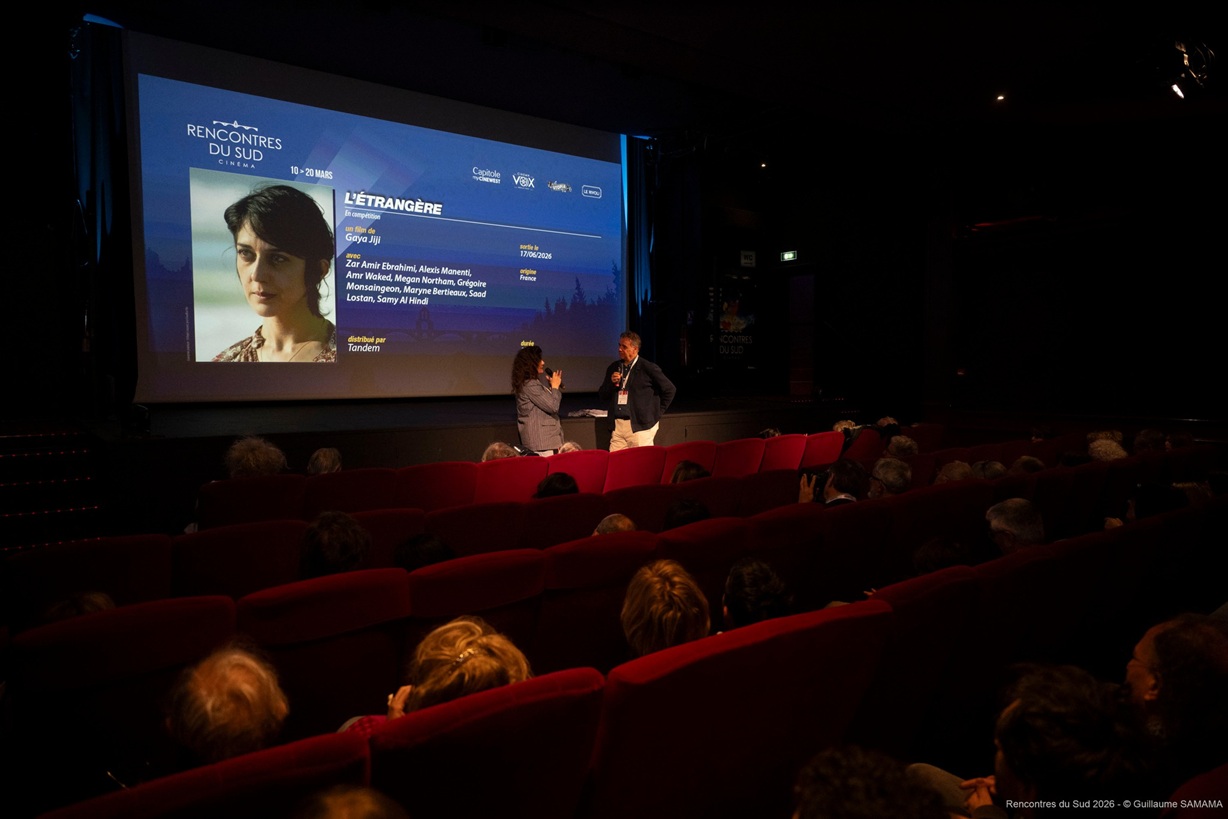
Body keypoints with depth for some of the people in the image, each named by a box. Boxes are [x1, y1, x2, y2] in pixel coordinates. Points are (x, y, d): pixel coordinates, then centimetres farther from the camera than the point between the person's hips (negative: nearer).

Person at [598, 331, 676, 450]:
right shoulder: (613, 368, 12)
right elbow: (602, 395, 15)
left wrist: (657, 413, 2)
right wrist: (611, 383, -5)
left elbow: (669, 389, -1)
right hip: (617, 425, 5)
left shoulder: (648, 368, -5)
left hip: (641, 426, -5)